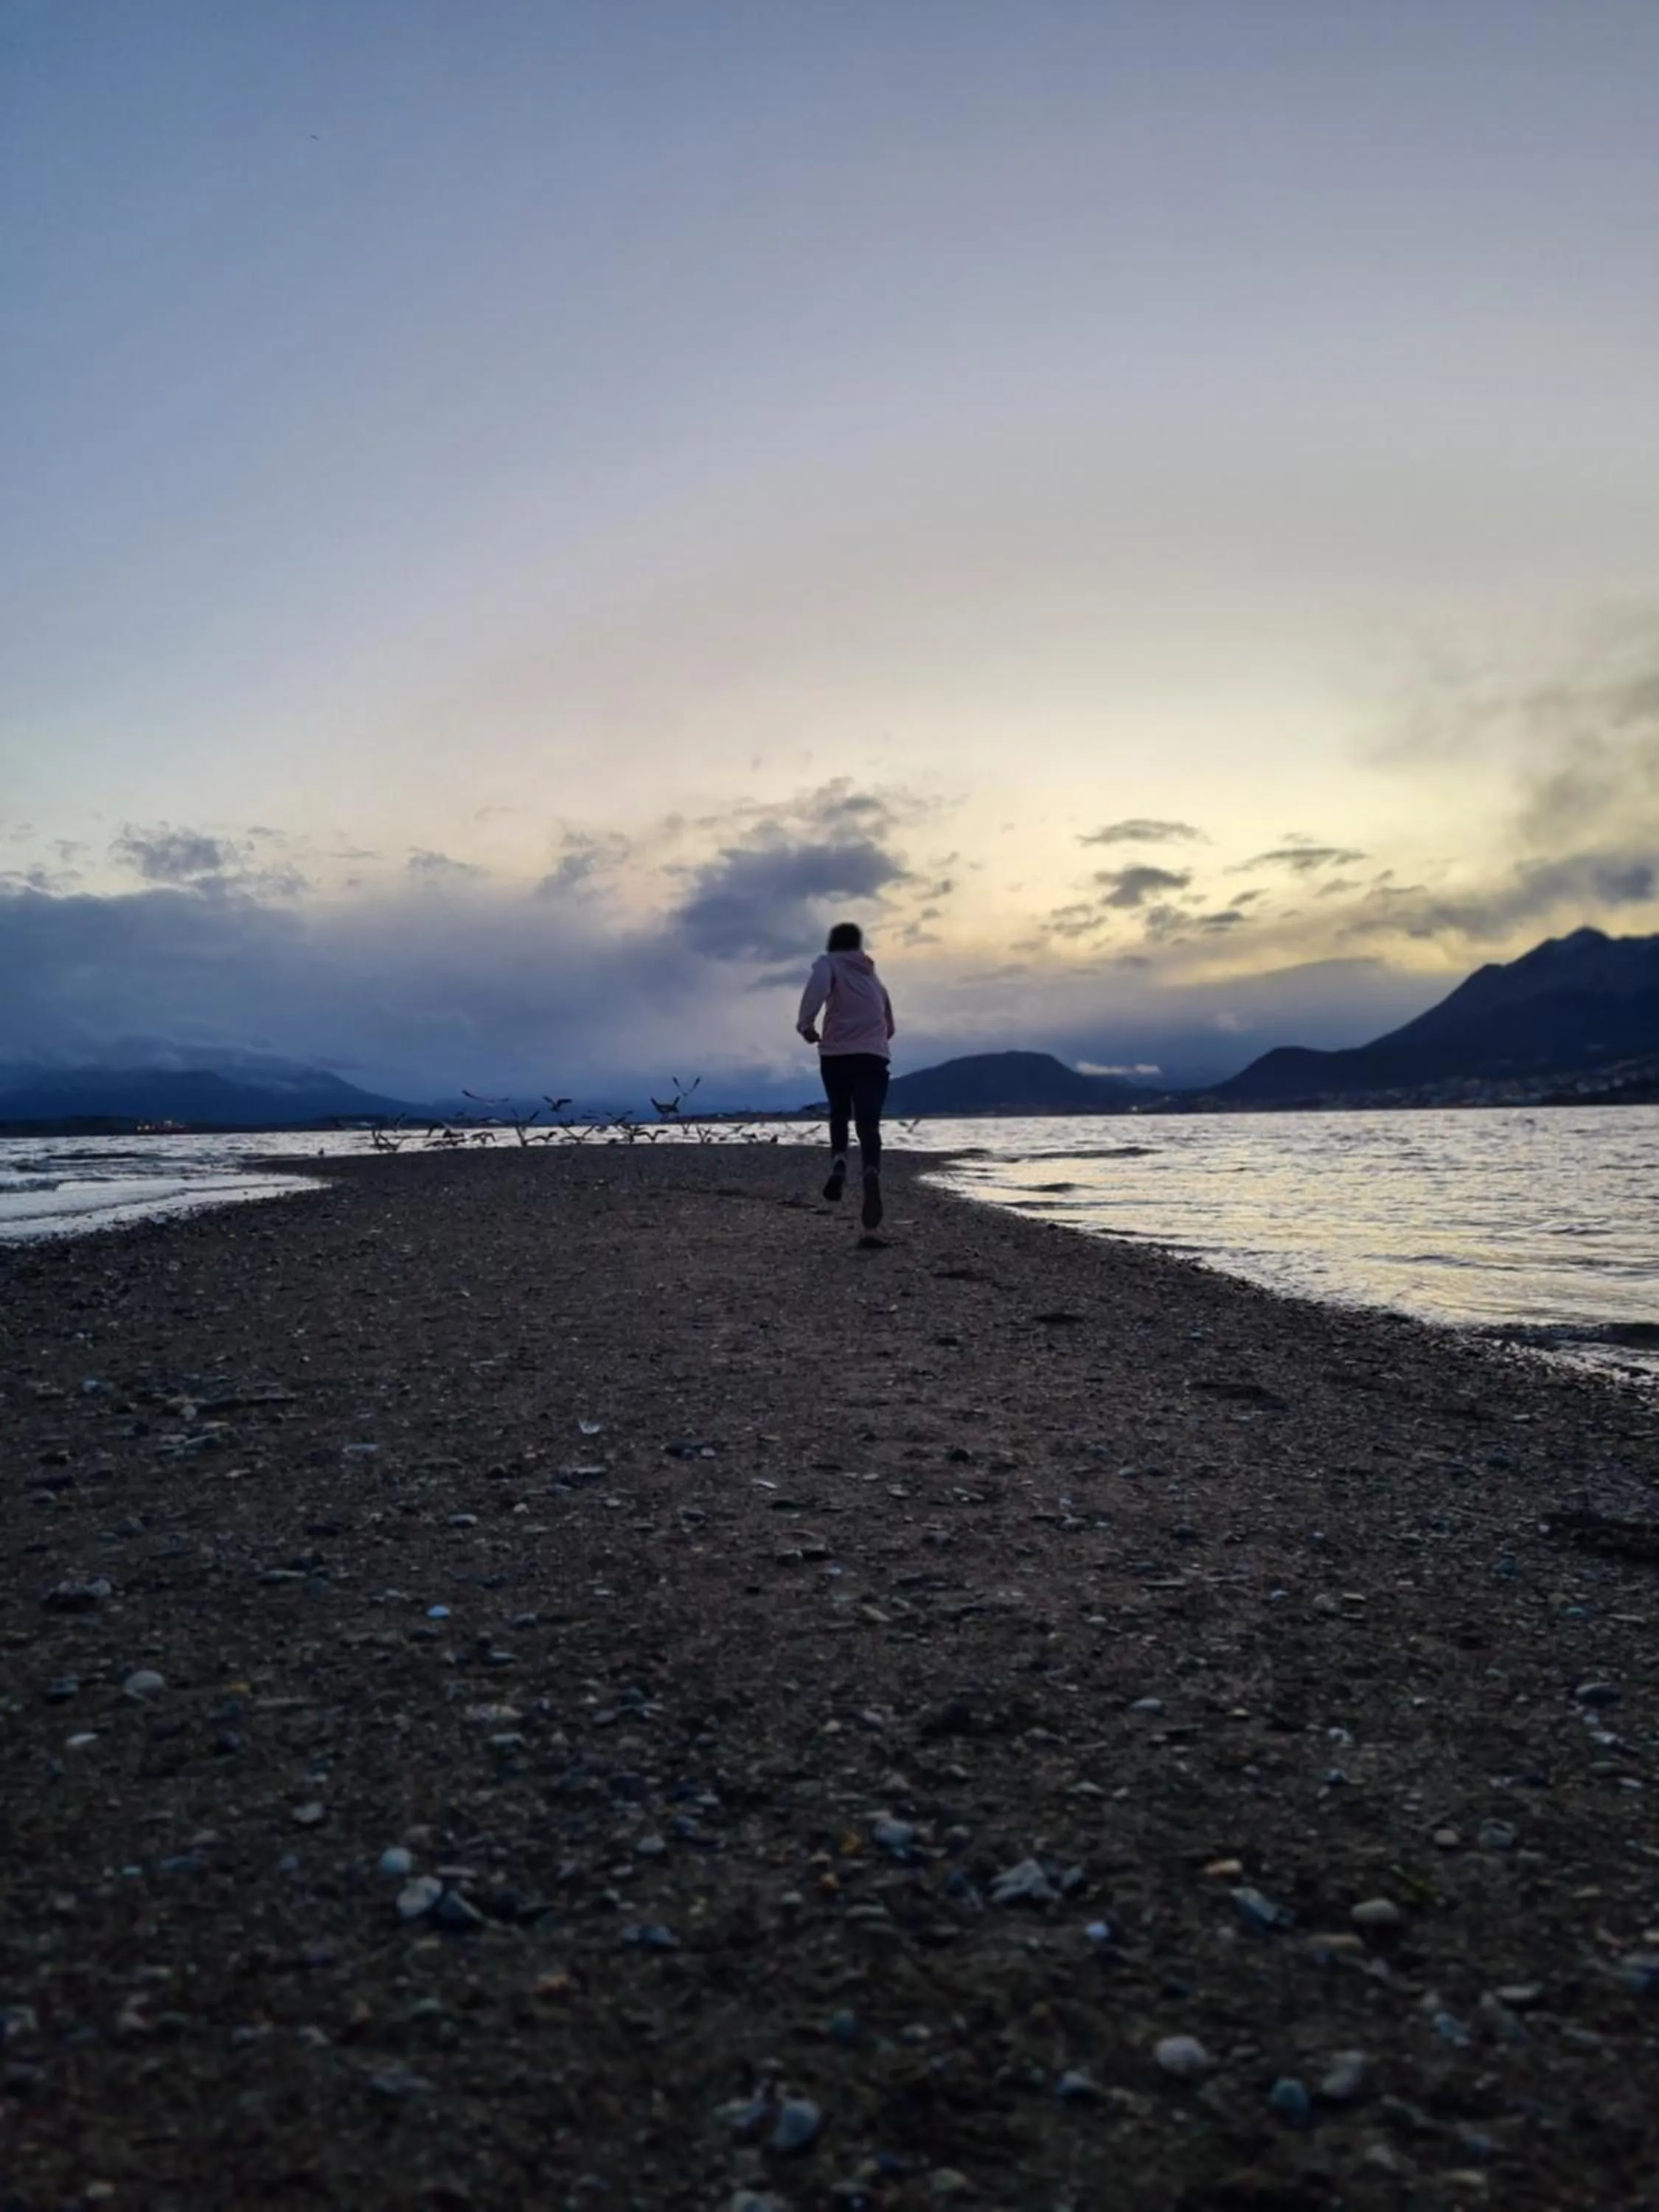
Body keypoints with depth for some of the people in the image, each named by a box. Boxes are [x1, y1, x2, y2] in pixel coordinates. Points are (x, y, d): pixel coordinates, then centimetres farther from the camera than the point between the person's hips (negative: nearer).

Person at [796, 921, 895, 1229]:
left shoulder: (829, 963, 12)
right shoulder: (872, 975, 27)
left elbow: (819, 983, -15)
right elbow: (889, 1025, 33)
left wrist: (806, 1022, -20)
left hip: (838, 1054, -2)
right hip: (874, 1057, 2)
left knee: (839, 1115, 21)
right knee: (868, 1124, -10)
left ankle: (839, 1164, -2)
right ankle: (871, 1174, -37)